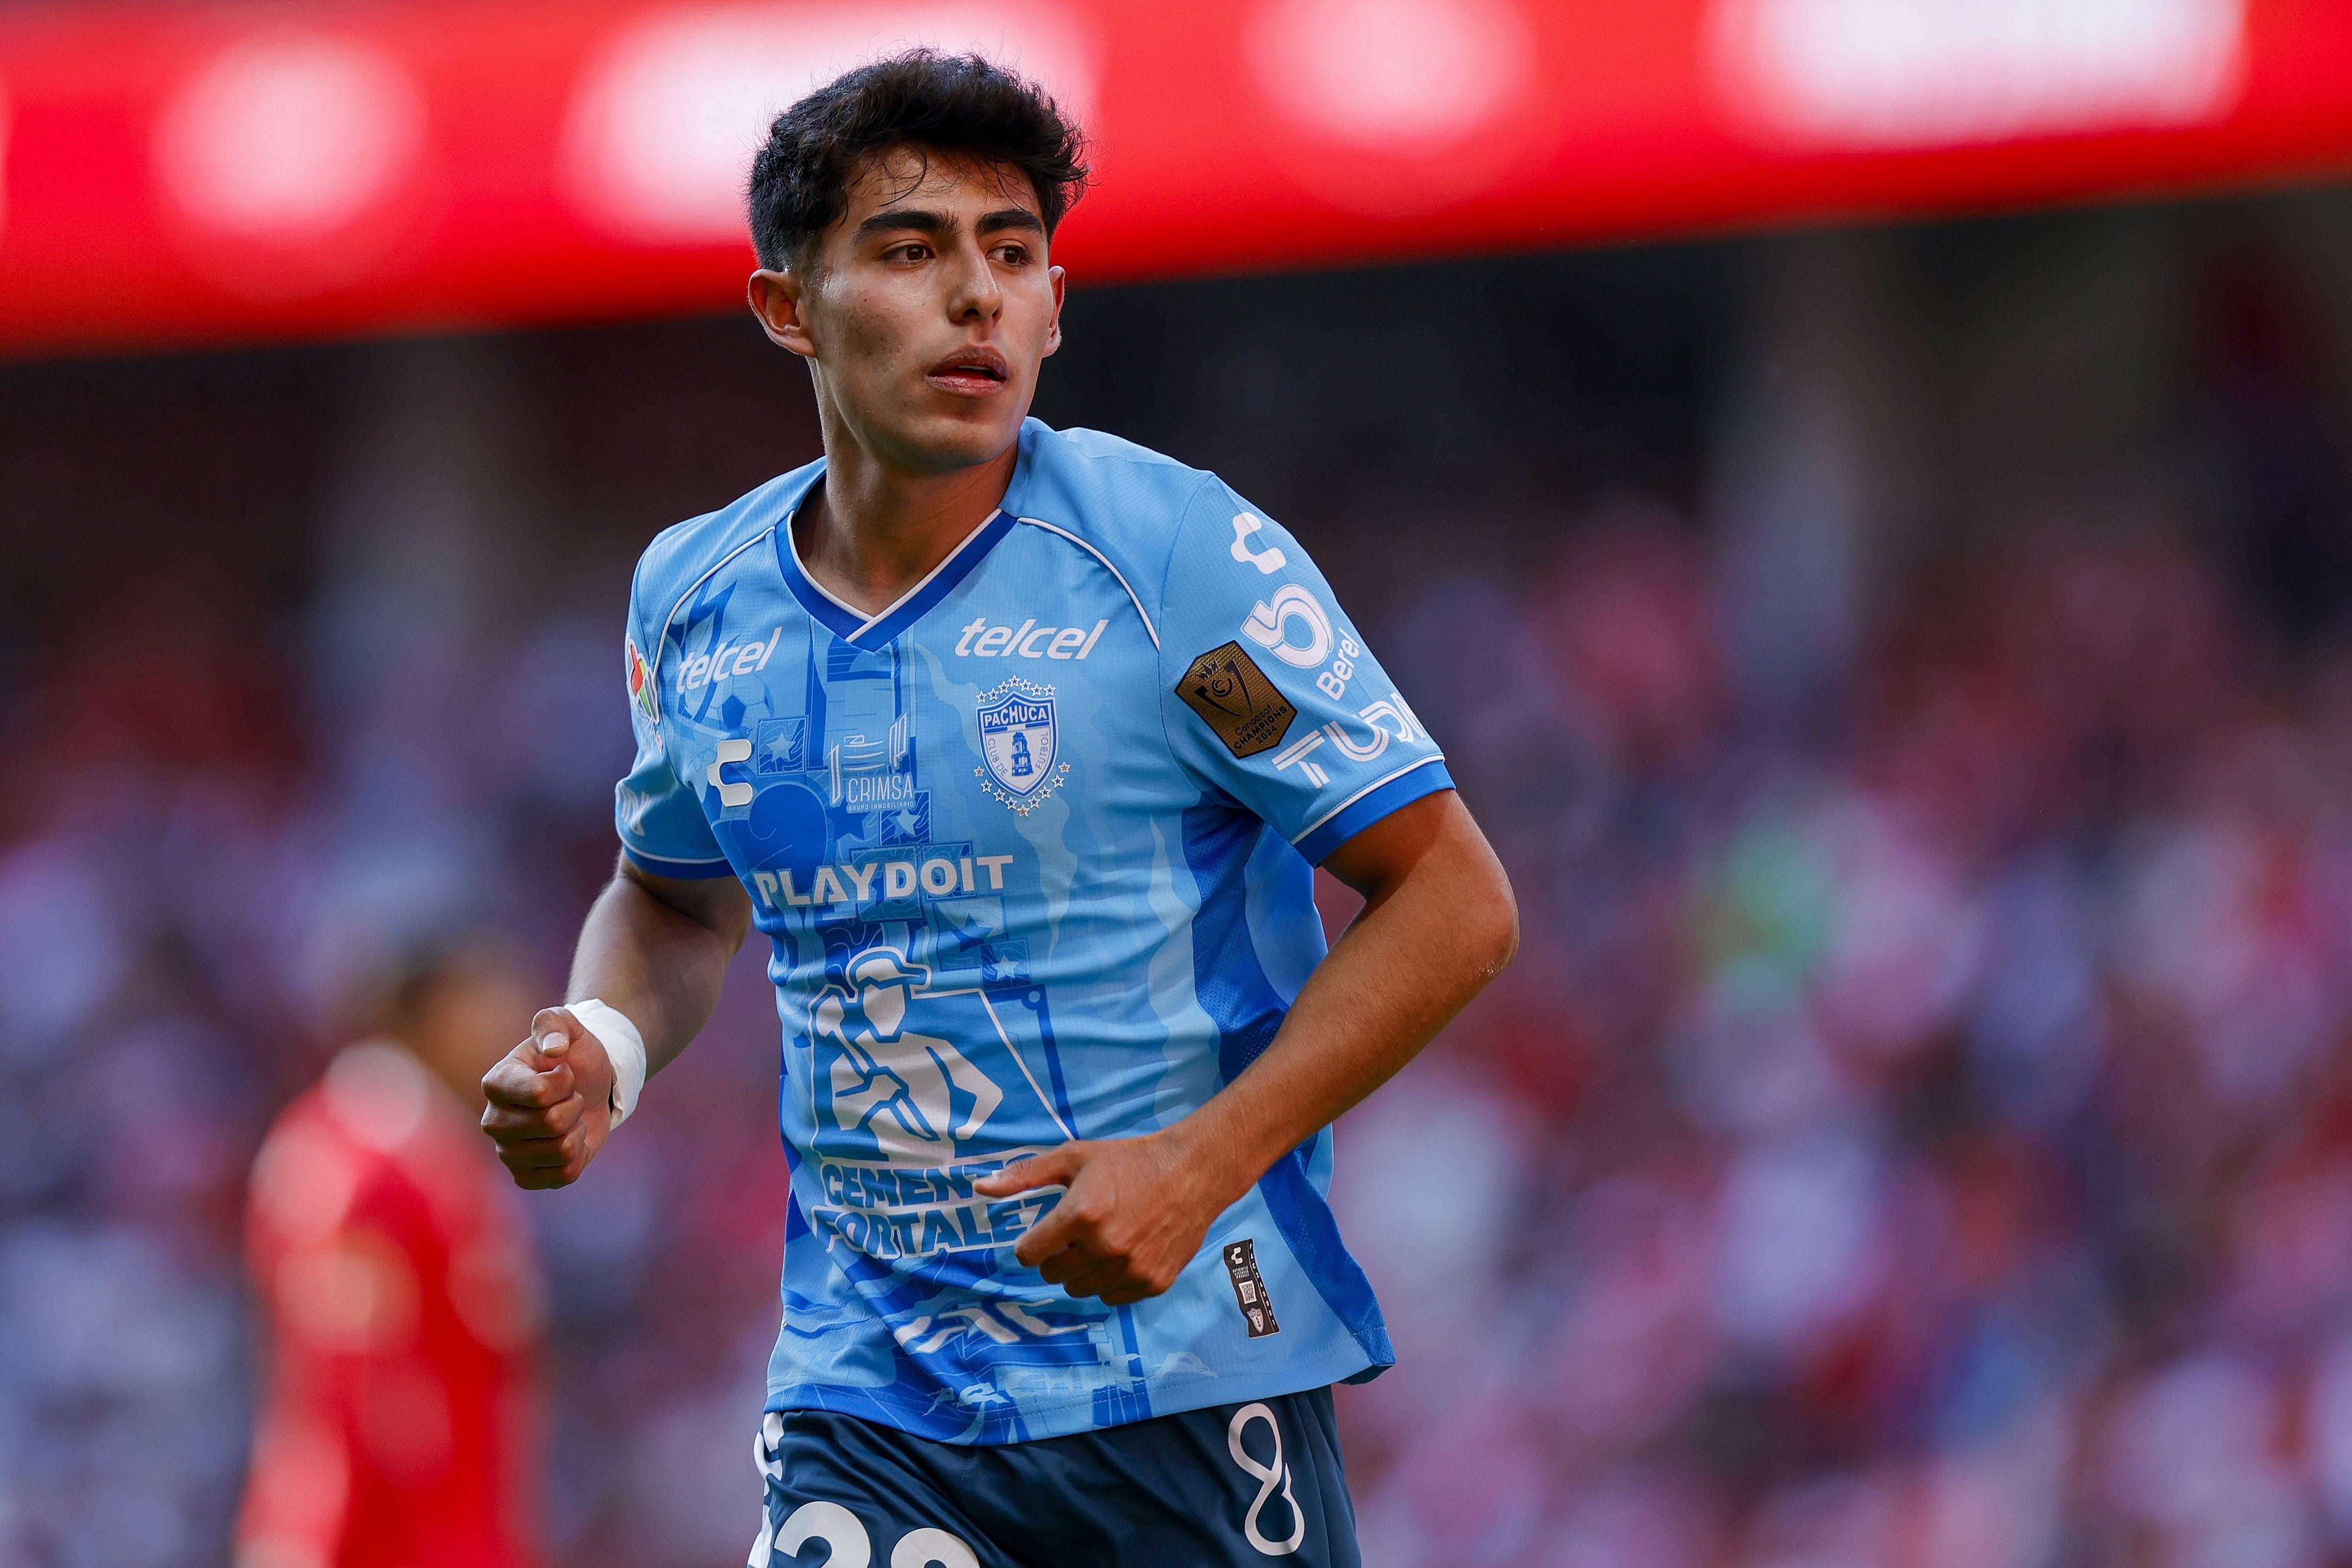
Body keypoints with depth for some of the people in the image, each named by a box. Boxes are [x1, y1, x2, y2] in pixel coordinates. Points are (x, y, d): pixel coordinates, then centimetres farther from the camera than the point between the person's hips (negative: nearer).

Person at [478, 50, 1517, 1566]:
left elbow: (1456, 899, -8)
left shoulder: (1178, 557, -9)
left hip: (1187, 1375, -3)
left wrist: (1206, 1161, -18)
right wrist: (604, 1050, 3)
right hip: (867, 1396, 3)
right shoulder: (693, 598, 5)